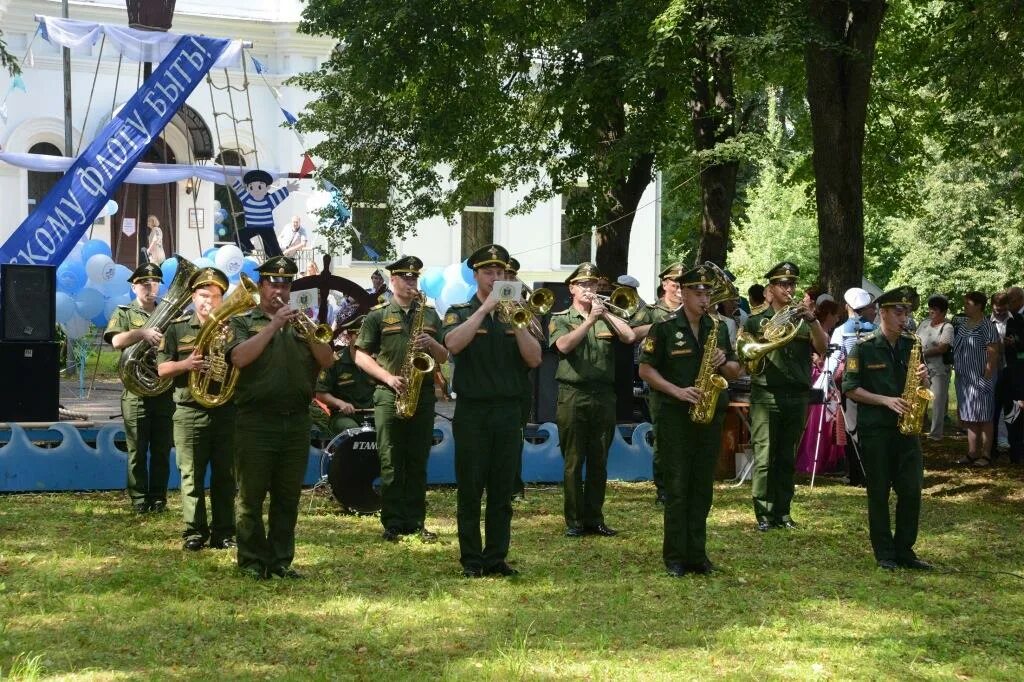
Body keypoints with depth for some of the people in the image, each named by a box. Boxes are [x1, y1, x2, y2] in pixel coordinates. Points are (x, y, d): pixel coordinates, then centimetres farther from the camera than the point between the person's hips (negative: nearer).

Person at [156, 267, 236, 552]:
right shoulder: (178, 328, 6)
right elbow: (162, 368, 4)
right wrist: (186, 364, -15)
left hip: (227, 412, 1)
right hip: (190, 413, -1)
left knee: (225, 475, 5)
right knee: (191, 476, 1)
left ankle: (223, 531, 12)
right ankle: (194, 531, 7)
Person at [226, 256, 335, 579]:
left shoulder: (300, 324, 16)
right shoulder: (242, 322, 6)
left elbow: (327, 361, 5)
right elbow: (239, 358, -13)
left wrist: (307, 333, -11)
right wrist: (274, 325, -15)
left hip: (297, 422, 4)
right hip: (256, 422, -3)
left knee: (288, 498, 7)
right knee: (251, 496, 0)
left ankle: (281, 560, 14)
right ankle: (253, 561, 7)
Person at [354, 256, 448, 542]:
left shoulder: (430, 315, 15)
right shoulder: (378, 315, 5)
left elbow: (443, 358, 16)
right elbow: (361, 356, 1)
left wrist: (432, 343, -6)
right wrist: (389, 378, -12)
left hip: (423, 395, 3)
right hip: (389, 396, -3)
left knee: (418, 463, 6)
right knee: (391, 463, -2)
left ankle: (416, 522, 11)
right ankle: (392, 524, 2)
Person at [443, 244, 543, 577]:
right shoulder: (460, 312, 4)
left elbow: (534, 359, 0)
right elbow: (453, 344, -18)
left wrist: (517, 322, -11)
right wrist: (485, 308, -16)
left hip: (509, 412, 3)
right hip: (472, 412, -3)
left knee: (502, 491, 6)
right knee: (470, 490, 0)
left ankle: (496, 557, 13)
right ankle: (472, 560, 7)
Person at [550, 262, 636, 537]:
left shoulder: (606, 317, 13)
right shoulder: (561, 318, 4)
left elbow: (630, 336, -3)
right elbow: (564, 345, -15)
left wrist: (605, 314, -9)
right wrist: (590, 321, -20)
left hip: (604, 396, 3)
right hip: (573, 397, -3)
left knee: (599, 462, 7)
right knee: (573, 462, 0)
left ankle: (594, 518, 15)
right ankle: (574, 521, 5)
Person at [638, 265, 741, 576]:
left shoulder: (718, 328, 12)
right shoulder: (664, 328, -2)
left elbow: (735, 371, 17)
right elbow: (645, 369, -3)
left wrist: (724, 363, -6)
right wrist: (677, 390, -15)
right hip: (676, 416, -4)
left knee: (703, 487, 7)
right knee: (677, 487, -3)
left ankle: (697, 554, 14)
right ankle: (675, 558, 3)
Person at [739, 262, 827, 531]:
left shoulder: (803, 321, 14)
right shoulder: (756, 321, 8)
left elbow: (823, 348, 2)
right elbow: (742, 351, -1)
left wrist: (812, 321, -13)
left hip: (797, 397, 3)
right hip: (766, 395, -3)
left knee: (787, 458, 8)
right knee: (764, 458, -7)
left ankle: (782, 512, 14)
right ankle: (764, 514, -3)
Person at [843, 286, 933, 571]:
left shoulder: (912, 345, 9)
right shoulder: (864, 347, -4)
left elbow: (923, 388, 15)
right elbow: (851, 389, -5)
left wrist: (923, 377, -8)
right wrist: (886, 400, -15)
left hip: (906, 427, 4)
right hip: (875, 429, -4)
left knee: (911, 491, 2)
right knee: (879, 492, 3)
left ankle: (904, 550, 14)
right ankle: (884, 554, 11)